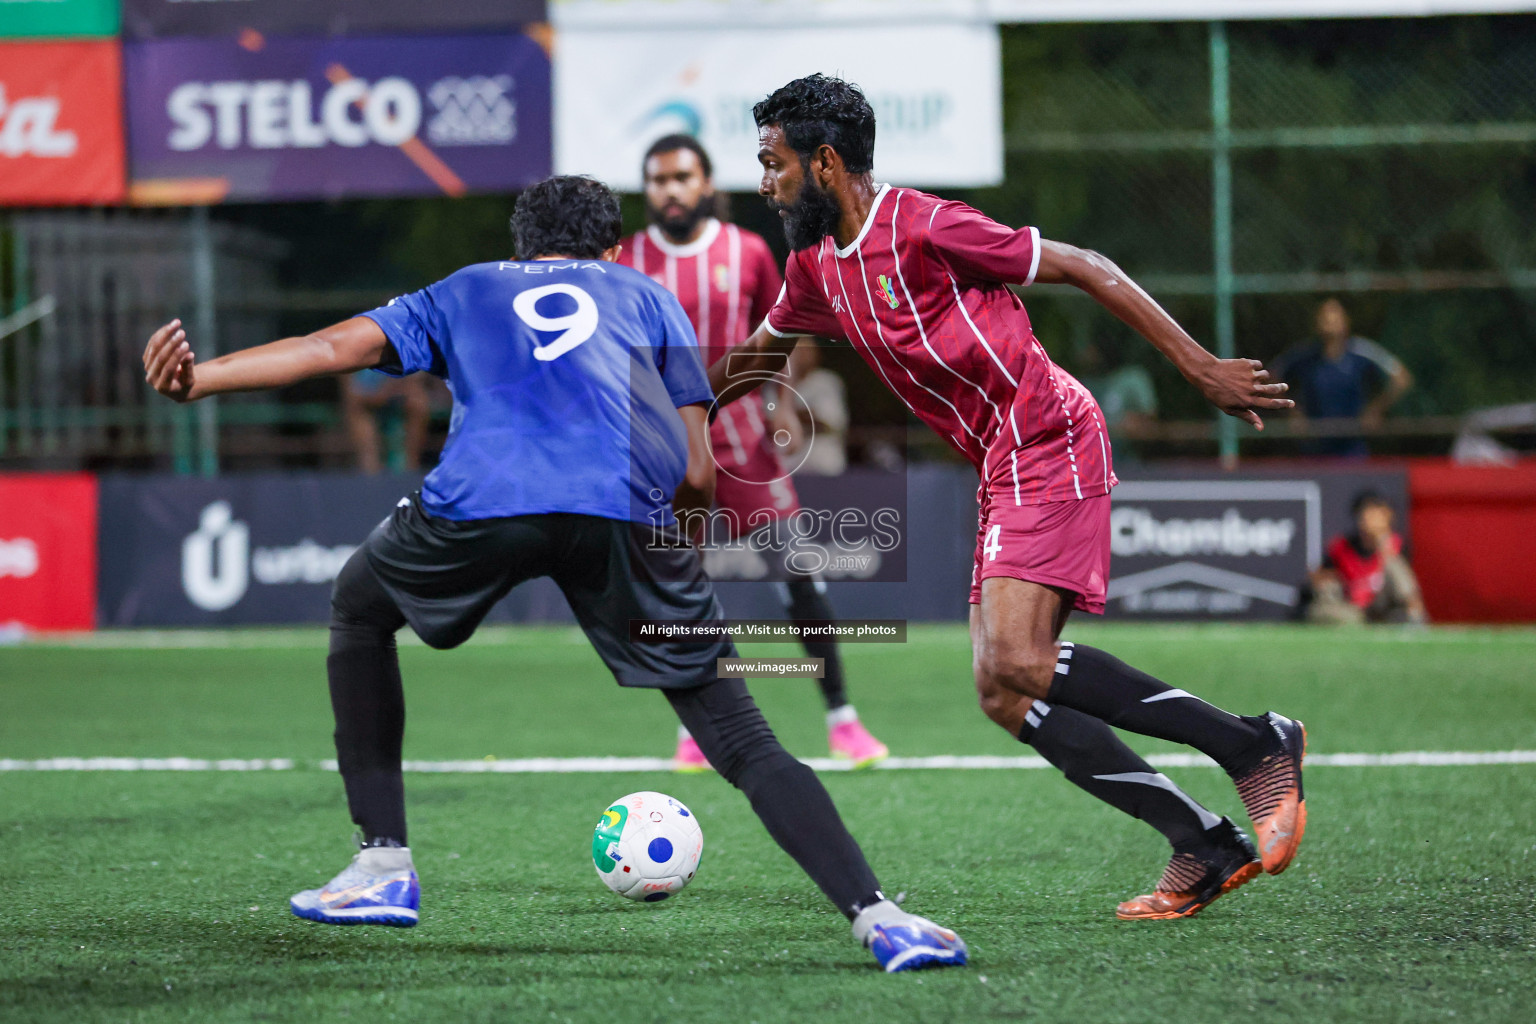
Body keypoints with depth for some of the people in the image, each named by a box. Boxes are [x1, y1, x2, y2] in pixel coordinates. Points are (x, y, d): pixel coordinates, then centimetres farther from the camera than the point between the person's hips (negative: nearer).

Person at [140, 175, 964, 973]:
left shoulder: (463, 292, 35)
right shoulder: (644, 294, 33)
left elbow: (336, 346, 20)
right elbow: (696, 475, 24)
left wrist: (200, 381, 19)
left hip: (482, 499, 0)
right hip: (629, 509, 0)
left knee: (359, 607, 32)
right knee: (743, 743, 7)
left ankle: (384, 867, 26)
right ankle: (876, 916, -11)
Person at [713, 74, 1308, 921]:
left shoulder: (923, 228, -13)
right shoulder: (817, 269, 13)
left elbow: (1085, 270, -10)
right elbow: (750, 358, 32)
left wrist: (1201, 369, -11)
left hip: (1048, 443, -9)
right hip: (1004, 471, 9)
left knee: (1015, 665, -23)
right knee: (1006, 697, -3)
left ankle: (1256, 748, -15)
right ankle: (1205, 849, -1)